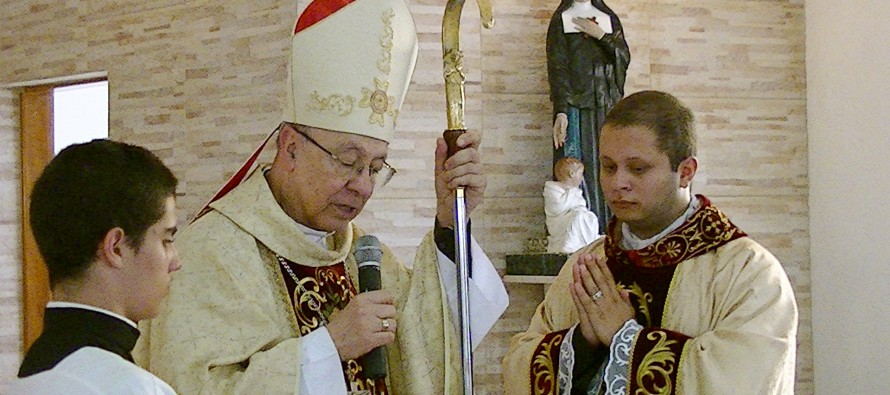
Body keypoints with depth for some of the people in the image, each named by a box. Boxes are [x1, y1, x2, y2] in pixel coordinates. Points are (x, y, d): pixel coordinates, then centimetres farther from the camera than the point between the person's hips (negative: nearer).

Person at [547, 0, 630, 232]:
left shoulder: (609, 19, 15)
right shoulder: (561, 20, 3)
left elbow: (624, 59, 5)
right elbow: (557, 68, -6)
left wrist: (601, 35, -9)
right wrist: (561, 112, -16)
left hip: (607, 107, 4)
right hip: (576, 106, -4)